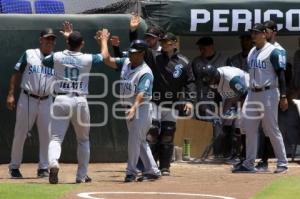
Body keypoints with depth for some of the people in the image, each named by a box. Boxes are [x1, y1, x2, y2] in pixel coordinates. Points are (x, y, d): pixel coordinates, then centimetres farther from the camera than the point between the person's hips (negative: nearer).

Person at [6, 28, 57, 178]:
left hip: (46, 102, 3)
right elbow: (17, 74, 1)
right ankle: (14, 166, 15)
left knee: (46, 135, 1)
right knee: (20, 134, 2)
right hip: (27, 99, -3)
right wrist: (10, 95, -8)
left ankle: (43, 167, 11)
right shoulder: (29, 54, 0)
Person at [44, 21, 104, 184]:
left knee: (56, 138, -4)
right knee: (83, 140, 19)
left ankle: (53, 162, -34)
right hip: (80, 101, 0)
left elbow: (44, 61, 24)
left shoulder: (57, 57, 1)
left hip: (61, 100, 0)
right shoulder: (88, 59, -1)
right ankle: (82, 175, 19)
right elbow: (104, 57, 18)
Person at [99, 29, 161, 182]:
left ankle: (131, 172, -3)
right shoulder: (125, 63, 5)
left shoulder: (145, 72, -19)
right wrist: (104, 40, 12)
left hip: (141, 108, -8)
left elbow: (141, 93, -31)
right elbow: (107, 60, 7)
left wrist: (134, 108, -44)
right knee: (140, 141, 11)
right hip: (129, 108, 8)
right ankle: (152, 171, 17)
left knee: (134, 140, -9)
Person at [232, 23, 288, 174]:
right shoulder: (252, 52, 16)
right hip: (252, 94, 8)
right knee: (249, 128, 5)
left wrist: (283, 96, -19)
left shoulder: (272, 51, -8)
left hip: (268, 93, -8)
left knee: (272, 130, -6)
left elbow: (280, 74, -12)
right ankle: (249, 164, 10)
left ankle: (282, 163, 2)